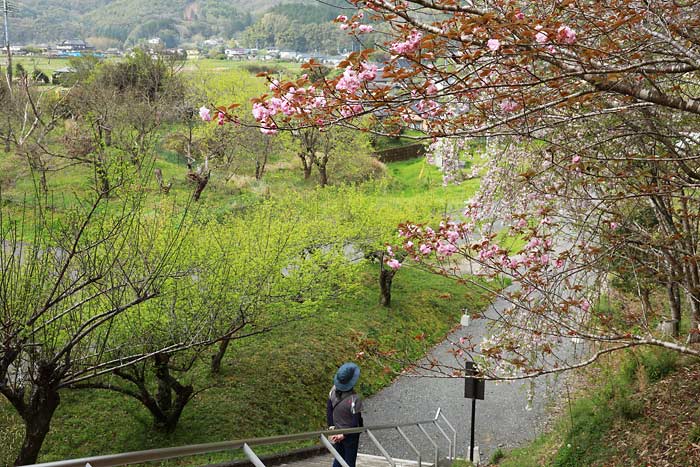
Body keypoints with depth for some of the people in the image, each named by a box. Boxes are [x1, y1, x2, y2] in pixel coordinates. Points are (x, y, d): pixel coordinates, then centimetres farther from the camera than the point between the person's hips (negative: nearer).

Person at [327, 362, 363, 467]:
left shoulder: (334, 391, -12)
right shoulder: (354, 399, -28)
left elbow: (329, 409, -2)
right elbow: (356, 422, -22)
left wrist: (331, 426, 2)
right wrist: (344, 435, -11)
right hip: (350, 435, -5)